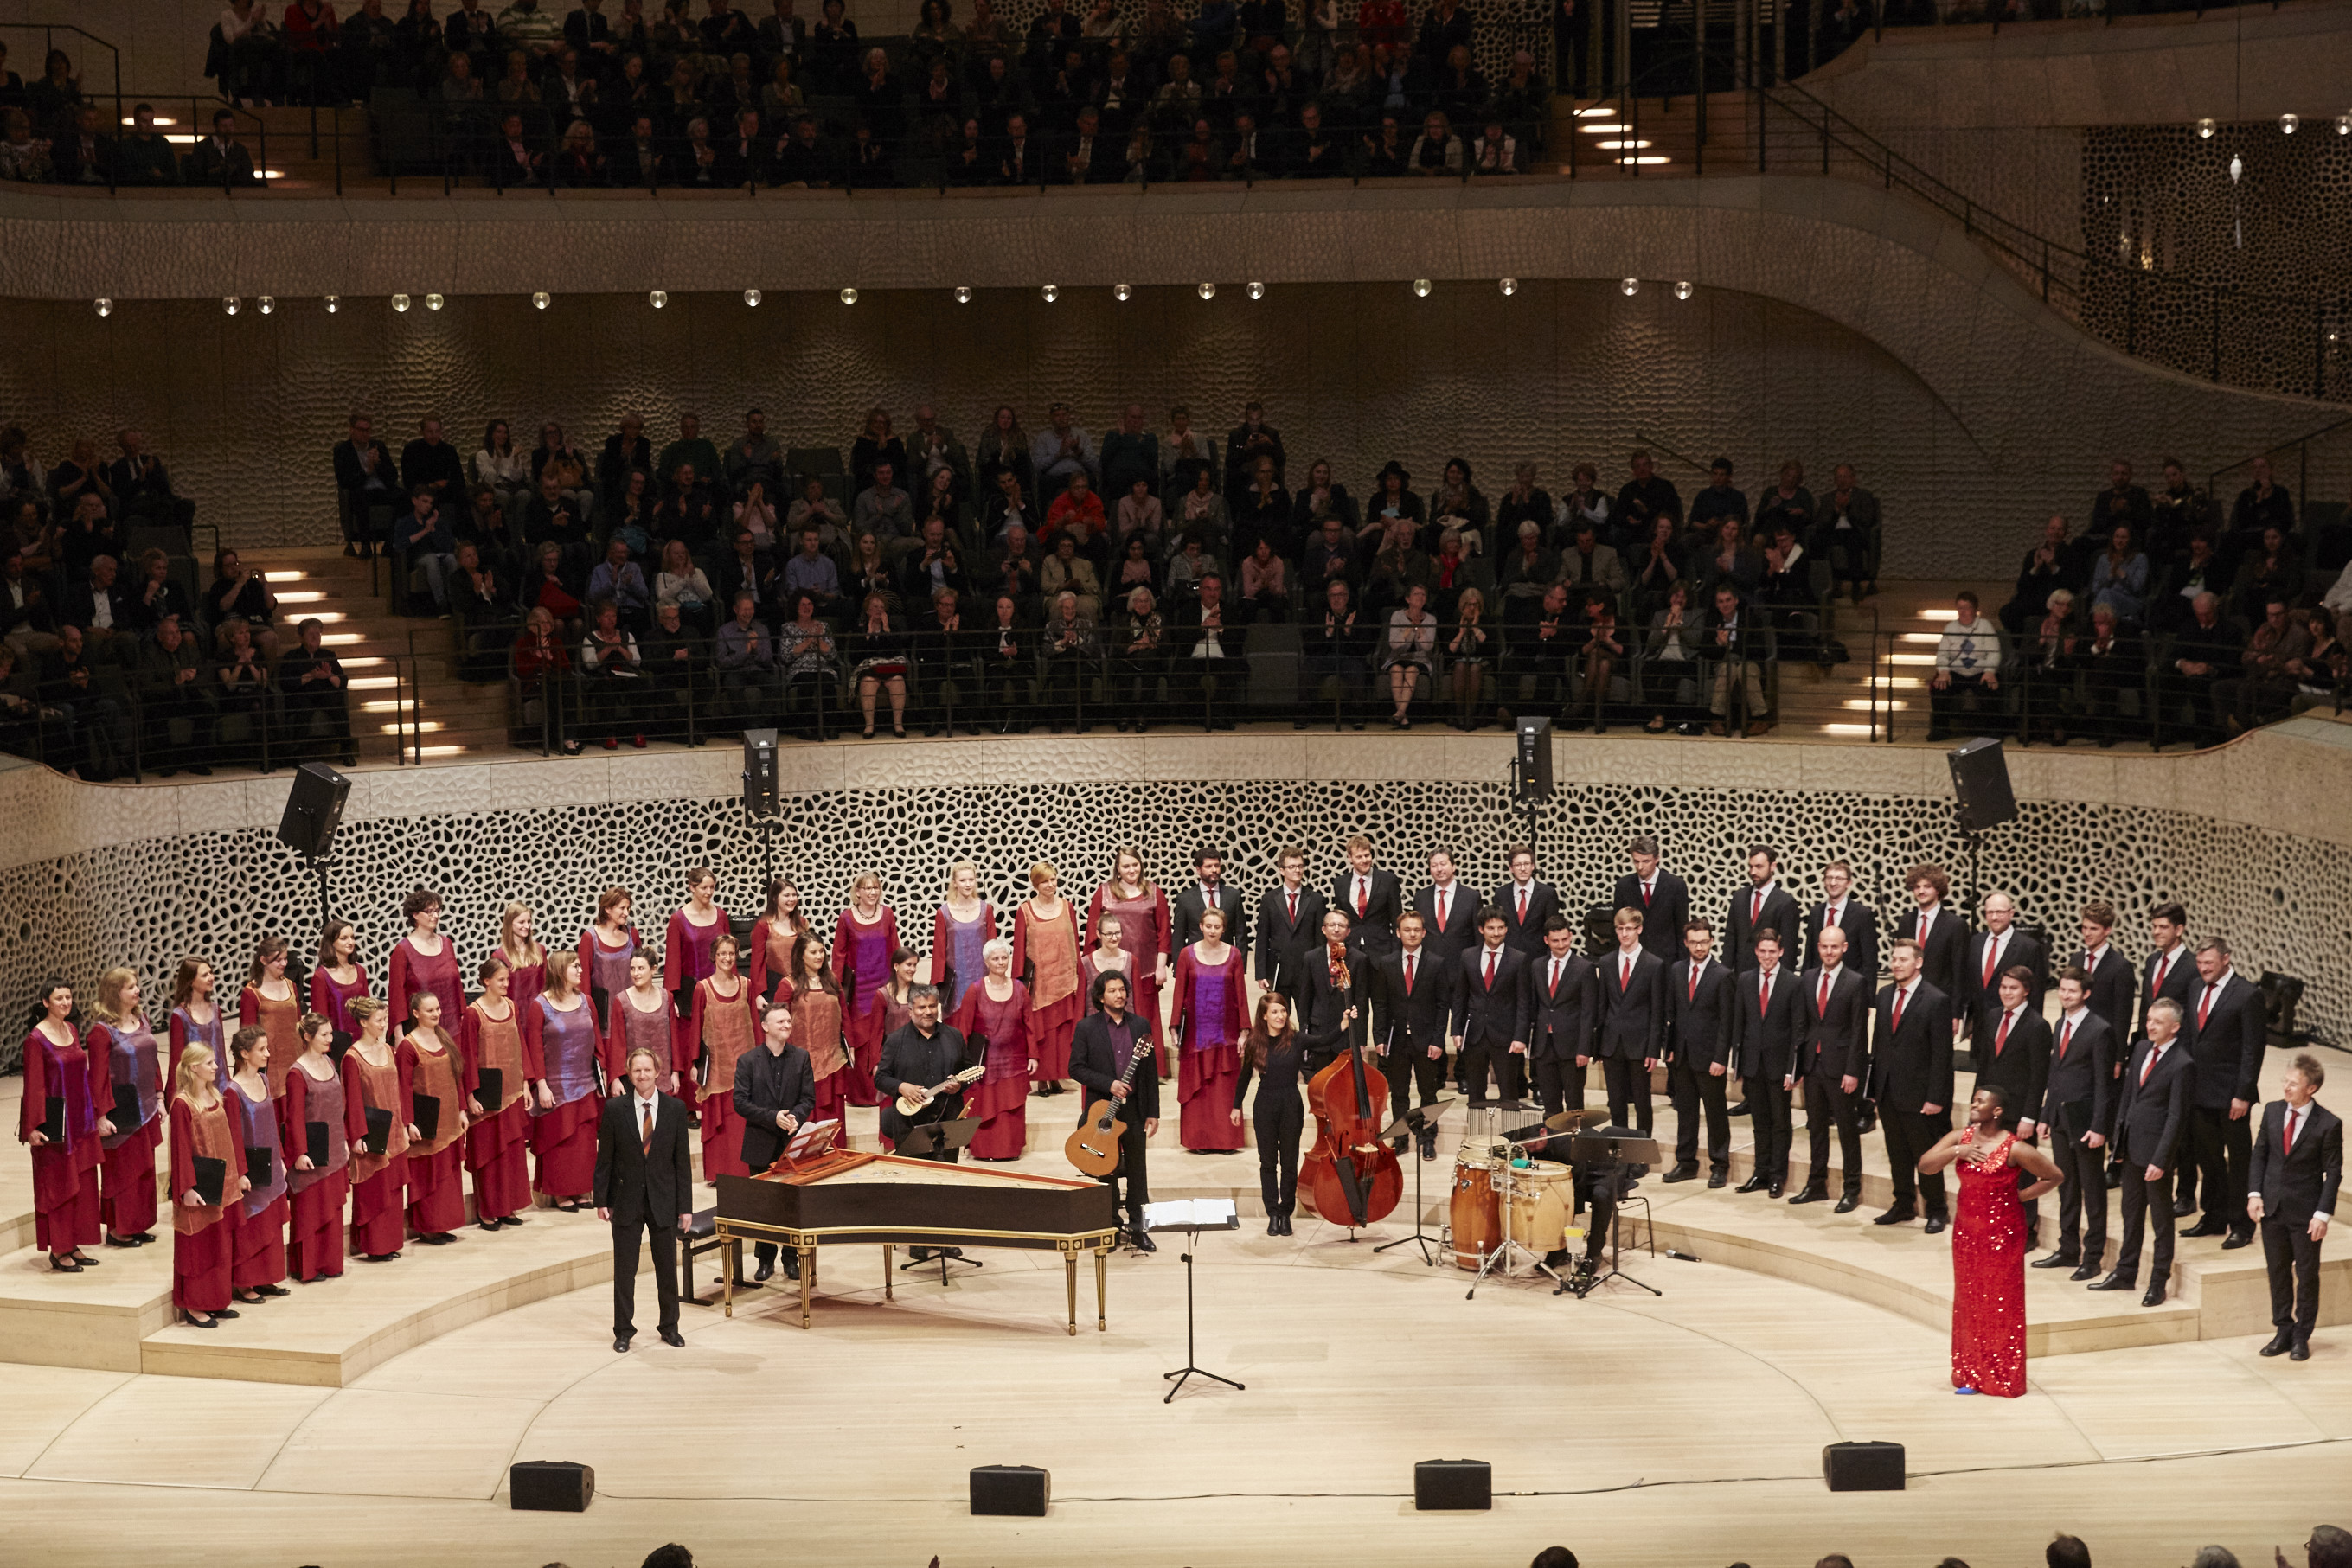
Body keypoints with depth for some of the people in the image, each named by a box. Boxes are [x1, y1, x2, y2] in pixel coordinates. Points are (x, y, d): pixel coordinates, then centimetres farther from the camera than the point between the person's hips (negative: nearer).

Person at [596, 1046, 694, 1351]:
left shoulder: (675, 1109, -2)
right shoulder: (615, 1108, -3)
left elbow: (682, 1160, 0)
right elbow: (604, 1157, 0)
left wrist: (685, 1206, -2)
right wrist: (602, 1200, -4)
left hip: (663, 1200, 1)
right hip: (627, 1200, -1)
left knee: (667, 1268, 9)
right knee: (624, 1269, 5)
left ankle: (670, 1327, 23)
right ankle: (624, 1331, 16)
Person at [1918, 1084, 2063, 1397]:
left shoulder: (2014, 1149, -14)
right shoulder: (1960, 1138, 0)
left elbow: (2054, 1176, -7)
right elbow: (1925, 1166, -8)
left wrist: (2022, 1196, -9)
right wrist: (1955, 1152, -21)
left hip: (2003, 1234, -5)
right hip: (1967, 1232, 5)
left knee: (2002, 1304, 3)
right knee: (1969, 1302, 11)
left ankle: (2004, 1379, 13)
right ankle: (1971, 1375, 21)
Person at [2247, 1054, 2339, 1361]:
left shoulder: (2329, 1124, -14)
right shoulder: (2272, 1111, -1)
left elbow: (2333, 1172, -11)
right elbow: (2260, 1154, 6)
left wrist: (2323, 1214, -14)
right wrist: (2255, 1193, -3)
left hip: (2305, 1211, -4)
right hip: (2272, 1208, 4)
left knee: (2307, 1274, 8)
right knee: (2277, 1271, 13)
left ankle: (2302, 1336, 20)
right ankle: (2283, 1330, 26)